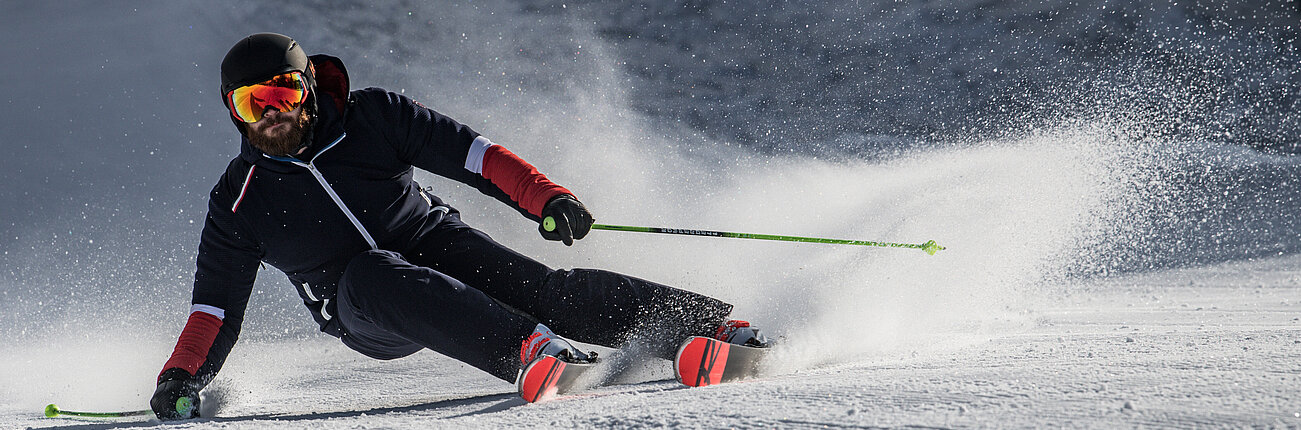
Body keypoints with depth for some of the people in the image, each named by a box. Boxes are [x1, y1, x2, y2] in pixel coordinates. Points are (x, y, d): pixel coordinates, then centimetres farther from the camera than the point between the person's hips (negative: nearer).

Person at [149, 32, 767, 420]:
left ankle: (713, 325, -29)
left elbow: (471, 154, -6)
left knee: (534, 286, -25)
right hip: (364, 317, 0)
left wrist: (543, 197, -19)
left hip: (433, 239, 0)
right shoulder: (238, 200, 1)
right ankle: (531, 349, -52)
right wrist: (182, 376, -10)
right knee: (379, 276, -36)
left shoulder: (370, 118, -3)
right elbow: (216, 304, 5)